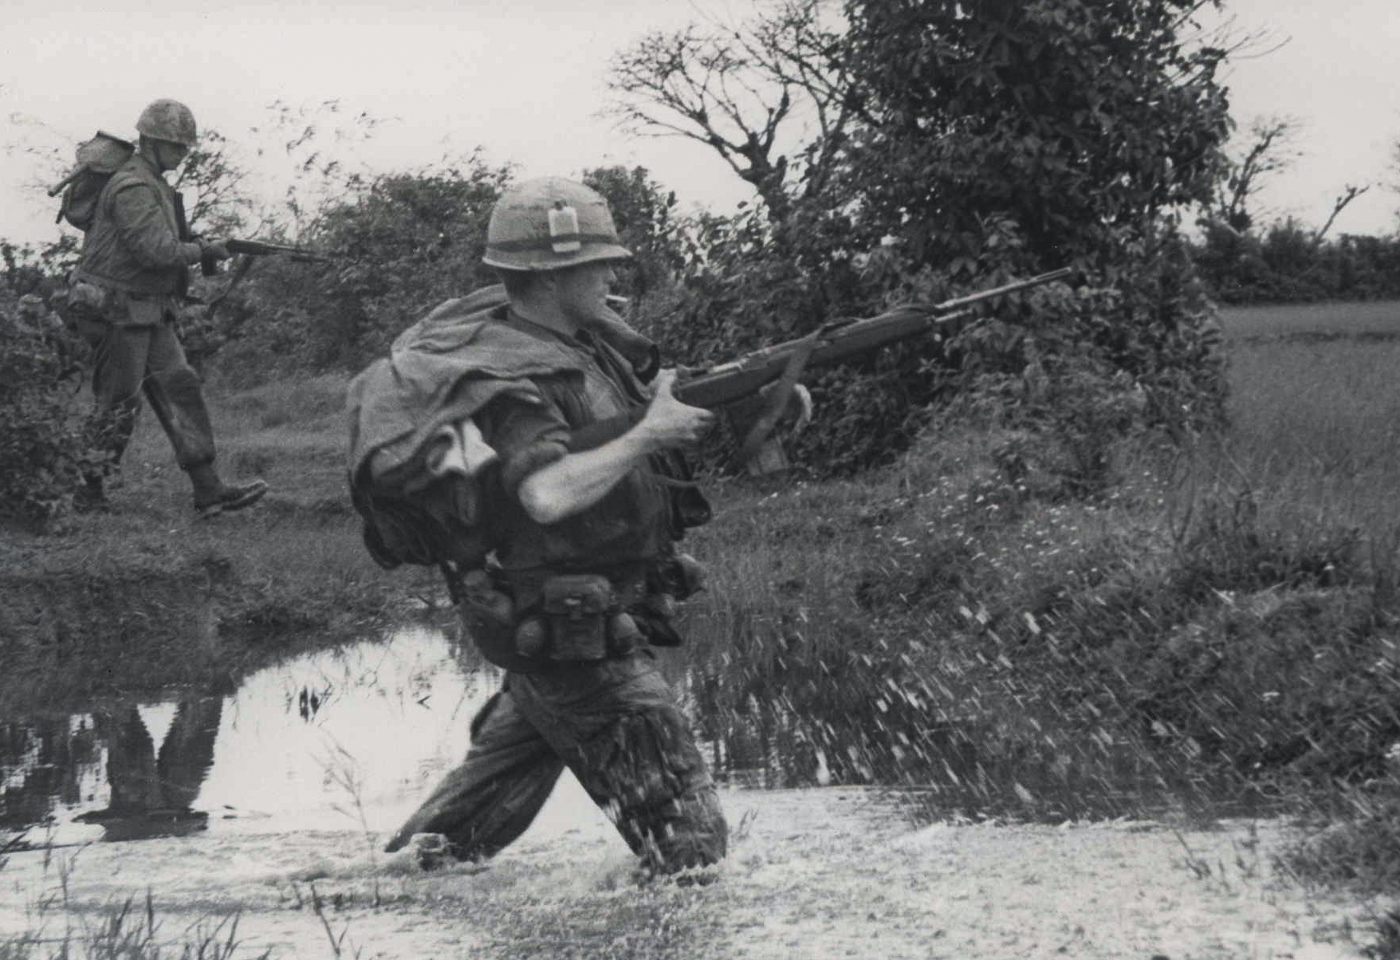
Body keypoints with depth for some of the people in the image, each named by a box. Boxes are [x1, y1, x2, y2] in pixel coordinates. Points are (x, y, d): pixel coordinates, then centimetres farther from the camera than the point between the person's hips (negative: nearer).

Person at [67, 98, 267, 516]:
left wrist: (192, 244, 7)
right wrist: (203, 251, -11)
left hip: (149, 314, 10)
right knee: (117, 407, -3)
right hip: (118, 313, -10)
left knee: (180, 391, 4)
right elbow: (156, 250, -25)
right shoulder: (133, 187, -18)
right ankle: (86, 491, 9)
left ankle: (209, 490, 2)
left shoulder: (154, 185, 16)